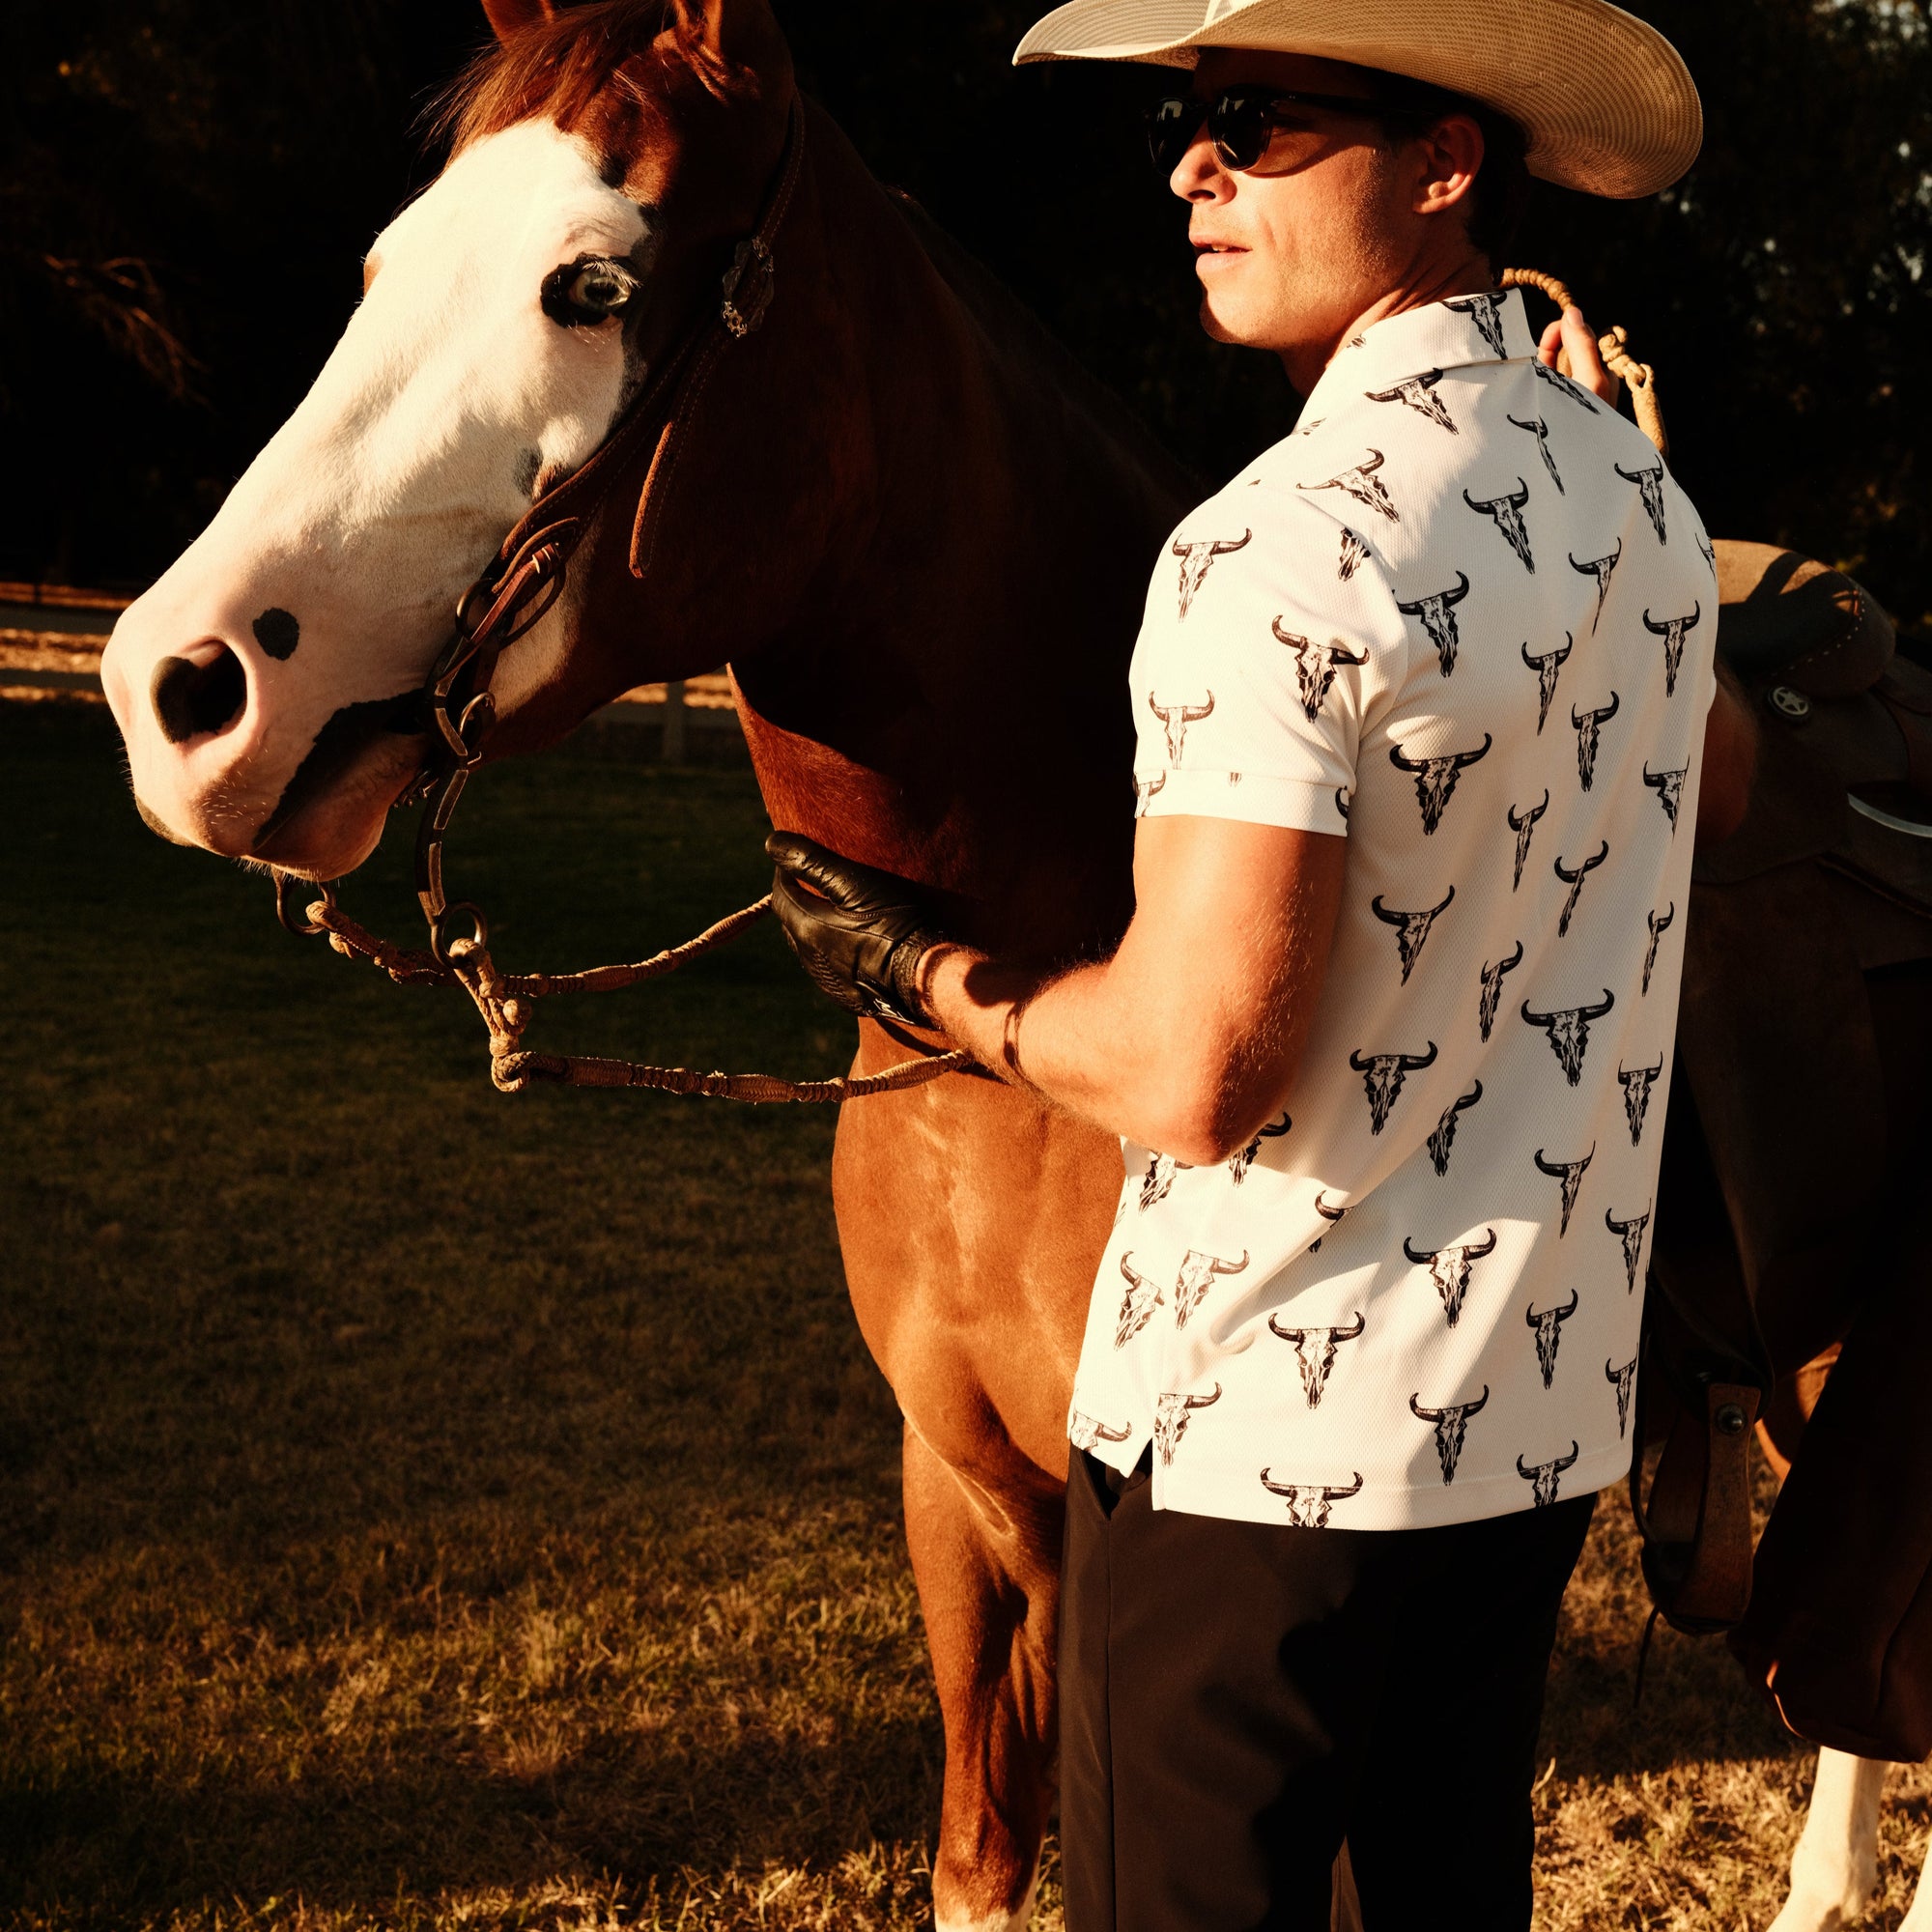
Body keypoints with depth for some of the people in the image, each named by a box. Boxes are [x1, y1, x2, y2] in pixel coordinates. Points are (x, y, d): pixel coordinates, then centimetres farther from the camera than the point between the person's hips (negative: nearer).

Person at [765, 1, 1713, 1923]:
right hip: (1545, 1405, 8)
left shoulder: (1285, 547, -21)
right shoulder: (1651, 504, 4)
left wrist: (923, 968, -7)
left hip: (1265, 1433, -8)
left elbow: (1190, 1074, -24)